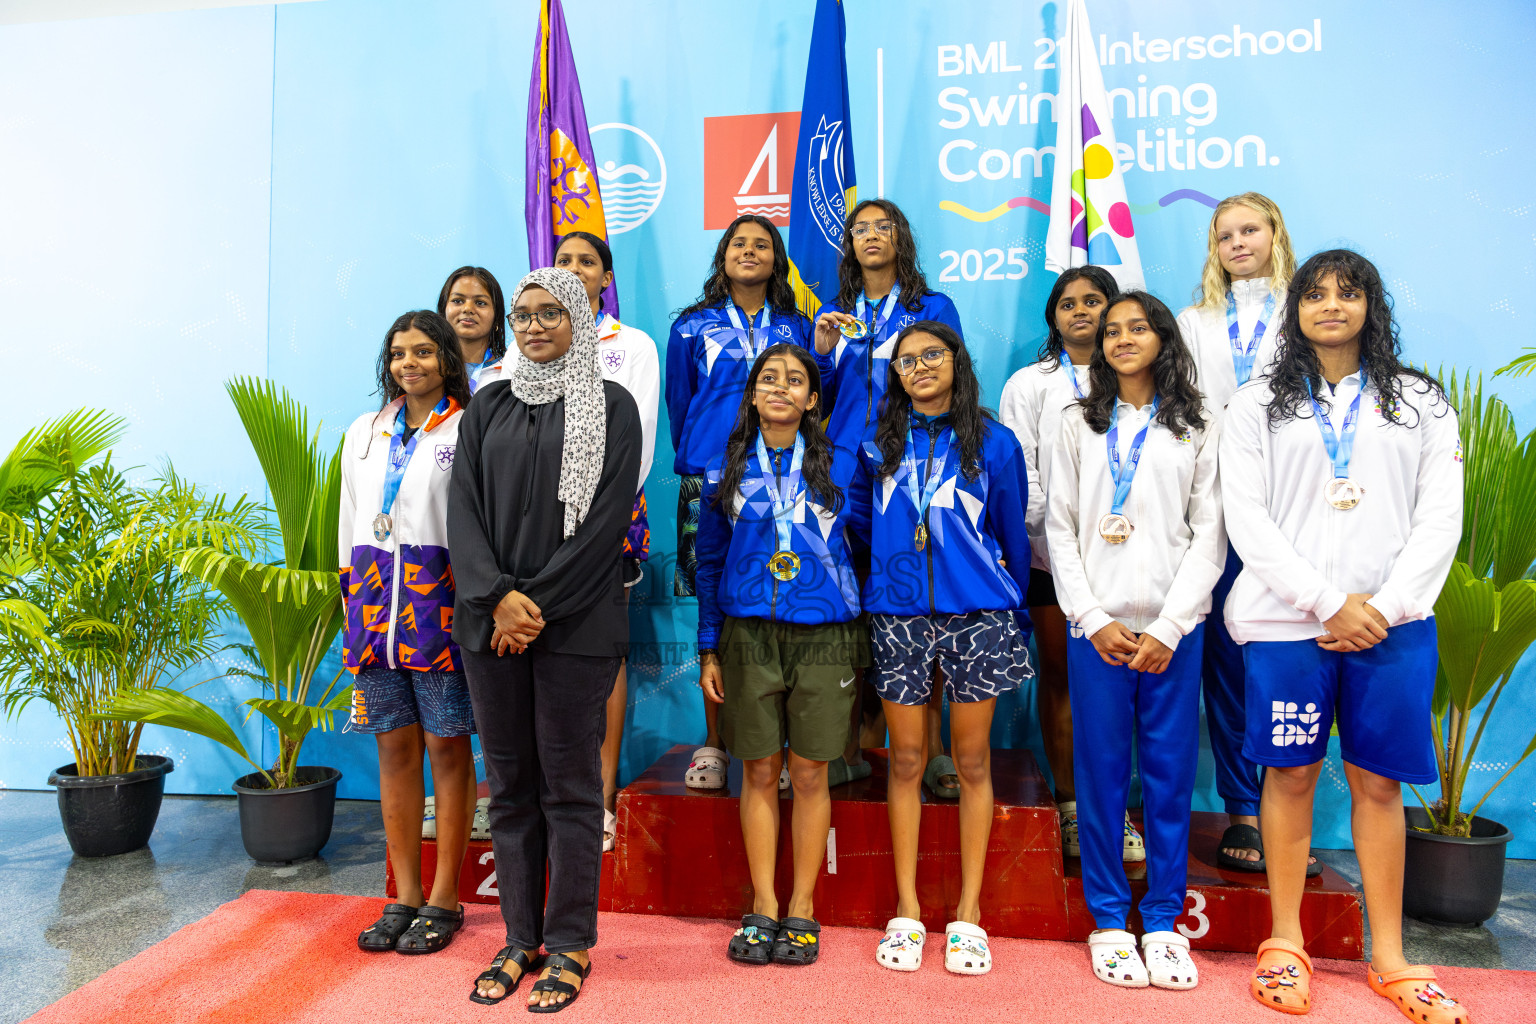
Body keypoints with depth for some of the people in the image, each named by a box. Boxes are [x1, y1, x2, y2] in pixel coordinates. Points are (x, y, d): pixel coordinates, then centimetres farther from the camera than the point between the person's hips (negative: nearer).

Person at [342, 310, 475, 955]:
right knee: (395, 746, 8)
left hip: (438, 596, -5)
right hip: (373, 594, 5)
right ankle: (405, 897, 19)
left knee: (446, 746, 1)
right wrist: (356, 603, 15)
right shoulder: (364, 433, 16)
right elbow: (350, 521, 19)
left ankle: (444, 900, 12)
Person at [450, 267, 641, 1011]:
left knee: (569, 783, 3)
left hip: (575, 623, -4)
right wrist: (497, 596, -10)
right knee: (509, 782, 10)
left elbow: (608, 517, -7)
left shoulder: (611, 407, 2)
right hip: (492, 621, 4)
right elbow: (464, 506, 5)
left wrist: (539, 603, -12)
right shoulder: (489, 407, 13)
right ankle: (520, 938, 22)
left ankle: (570, 945, 16)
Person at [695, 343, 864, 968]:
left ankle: (802, 909, 18)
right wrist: (709, 650, 7)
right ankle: (763, 905, 19)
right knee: (759, 771, 6)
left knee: (809, 773, 4)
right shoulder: (725, 471, 7)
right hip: (747, 635, 1)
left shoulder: (839, 467, 5)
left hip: (821, 636, -1)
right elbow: (709, 564, 9)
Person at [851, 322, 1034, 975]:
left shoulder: (994, 444, 5)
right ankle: (907, 910, 20)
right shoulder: (877, 445, 9)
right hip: (897, 619, 1)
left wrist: (1017, 616, 11)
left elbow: (1013, 538, 8)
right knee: (906, 761, 7)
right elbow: (858, 521, 18)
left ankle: (969, 913, 19)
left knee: (972, 762, 6)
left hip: (976, 618, -1)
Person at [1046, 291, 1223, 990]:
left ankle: (1163, 920, 17)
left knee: (1170, 770, 4)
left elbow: (1209, 538, 2)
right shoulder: (1077, 426, 10)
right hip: (1096, 625, 0)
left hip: (1173, 627, 0)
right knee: (1101, 769, 3)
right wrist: (1094, 620, -6)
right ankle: (1108, 919, 15)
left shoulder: (1197, 432, 8)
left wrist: (1168, 628, -8)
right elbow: (1060, 531, 5)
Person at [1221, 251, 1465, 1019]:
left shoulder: (1422, 404, 12)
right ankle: (1285, 943, 18)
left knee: (1378, 781, 7)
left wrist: (1385, 609, -8)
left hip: (1392, 625, 2)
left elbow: (1440, 516, 5)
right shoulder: (1257, 405, 7)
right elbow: (1247, 518, -2)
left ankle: (1389, 957, 20)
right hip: (1287, 621, -1)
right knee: (1291, 774, 5)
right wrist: (1329, 604, -10)